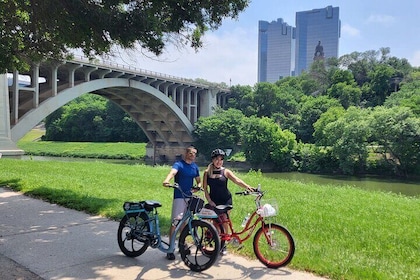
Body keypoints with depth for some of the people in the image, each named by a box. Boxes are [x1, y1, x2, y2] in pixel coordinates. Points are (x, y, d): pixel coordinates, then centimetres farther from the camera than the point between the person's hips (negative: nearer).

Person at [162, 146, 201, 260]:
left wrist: (198, 186, -3)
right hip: (179, 197, -6)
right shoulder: (179, 164, -7)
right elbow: (173, 172, -28)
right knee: (175, 223, -8)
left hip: (190, 197, 6)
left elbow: (198, 181, 21)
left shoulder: (195, 167, 13)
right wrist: (167, 181, -49)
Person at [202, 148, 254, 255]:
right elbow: (205, 188, 3)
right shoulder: (207, 172, 2)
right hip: (213, 201, 1)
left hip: (225, 200, -1)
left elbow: (237, 180, -15)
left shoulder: (226, 172, -2)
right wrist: (209, 201, -6)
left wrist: (247, 186, -32)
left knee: (224, 221, -4)